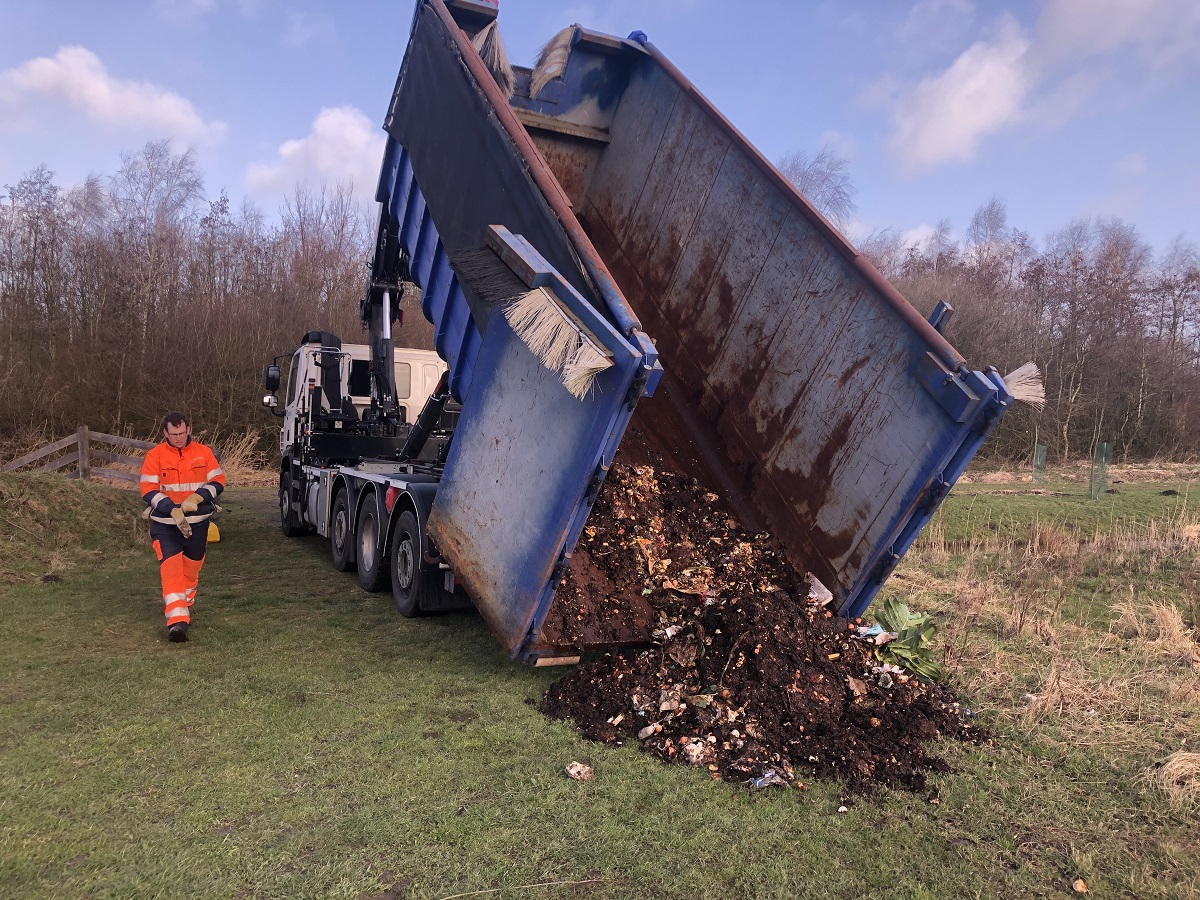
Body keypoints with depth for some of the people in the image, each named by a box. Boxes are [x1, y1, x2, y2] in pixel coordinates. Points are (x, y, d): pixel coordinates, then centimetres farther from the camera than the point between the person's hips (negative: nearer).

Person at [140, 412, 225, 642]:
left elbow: (218, 481, 3)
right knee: (171, 568, -15)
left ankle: (184, 607, 39)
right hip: (165, 524, -2)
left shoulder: (203, 453, 0)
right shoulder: (155, 455, -5)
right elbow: (148, 491, -8)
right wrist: (173, 510, -21)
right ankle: (177, 620, -19)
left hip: (197, 522, 2)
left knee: (191, 567, 15)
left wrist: (198, 497, -16)